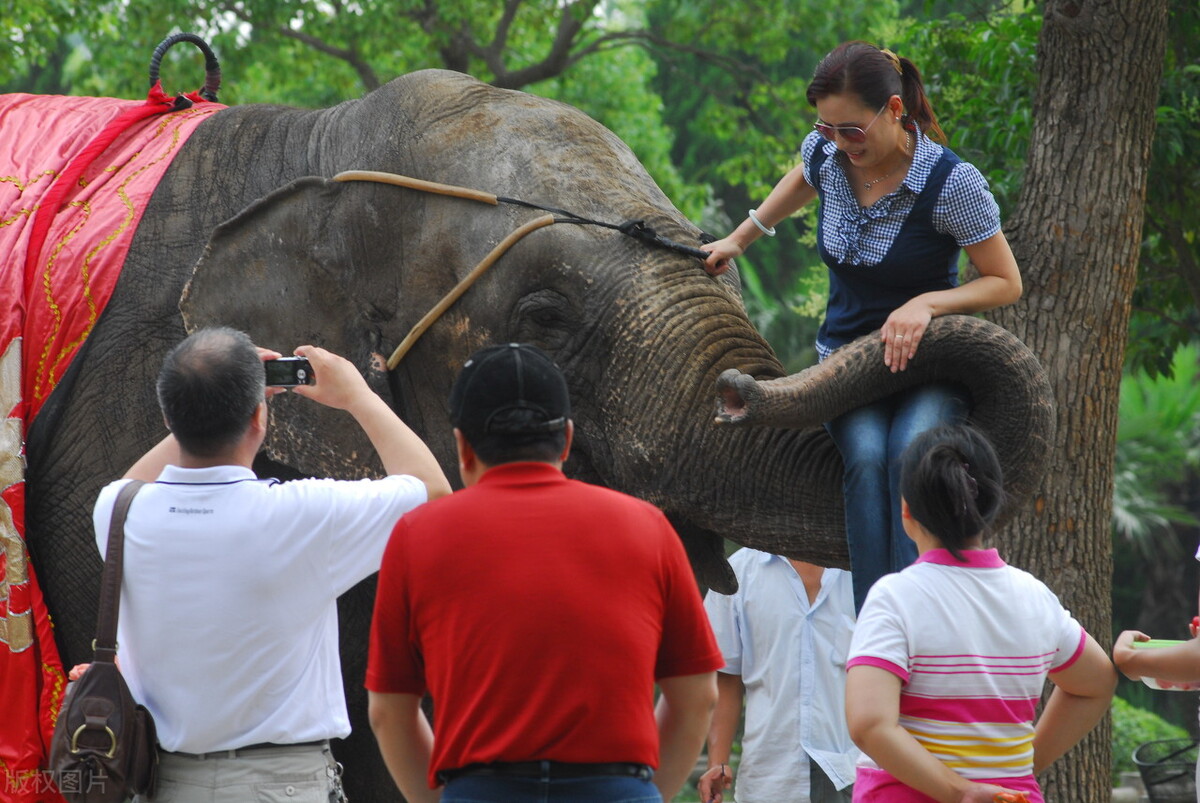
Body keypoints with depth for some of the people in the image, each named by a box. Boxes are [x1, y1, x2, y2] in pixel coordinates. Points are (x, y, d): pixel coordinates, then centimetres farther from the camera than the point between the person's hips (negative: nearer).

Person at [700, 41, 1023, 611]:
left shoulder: (951, 184, -17)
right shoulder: (826, 154, -2)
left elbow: (1006, 283, -7)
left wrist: (926, 303, -21)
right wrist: (739, 240, 31)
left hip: (929, 359, -3)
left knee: (911, 452, -36)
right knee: (867, 456, -31)